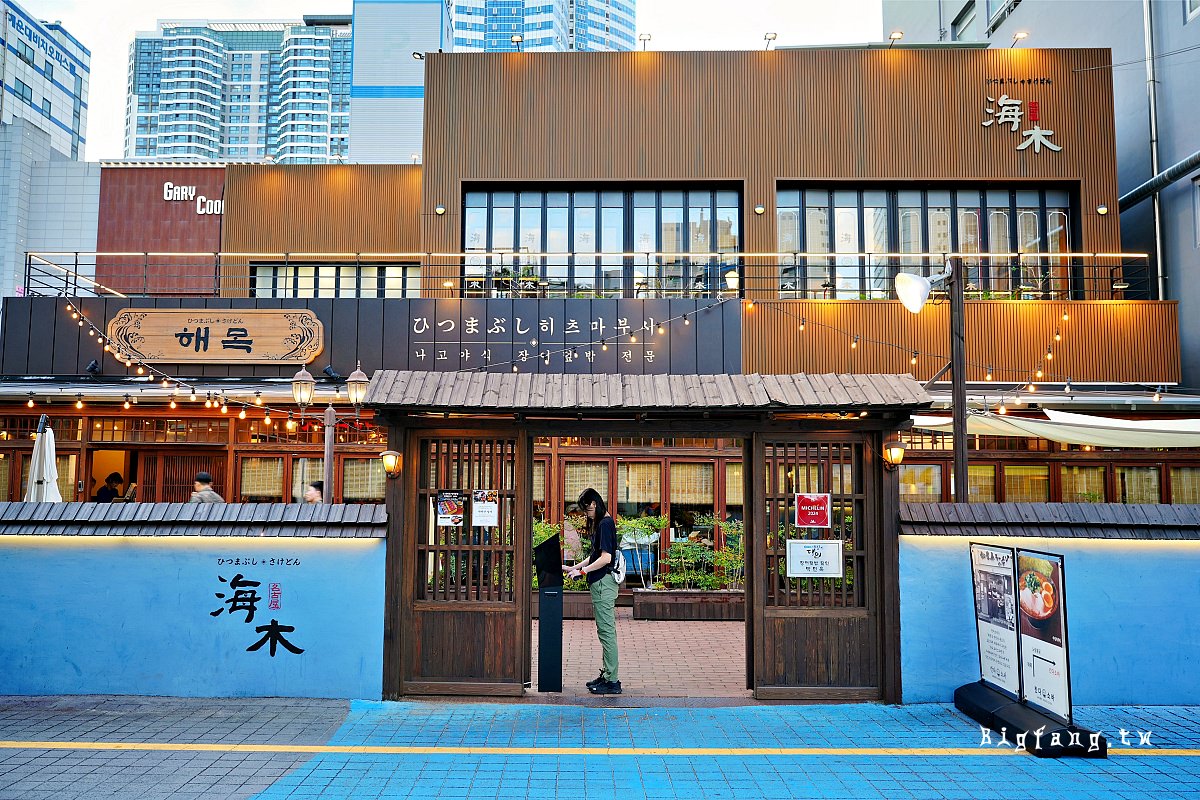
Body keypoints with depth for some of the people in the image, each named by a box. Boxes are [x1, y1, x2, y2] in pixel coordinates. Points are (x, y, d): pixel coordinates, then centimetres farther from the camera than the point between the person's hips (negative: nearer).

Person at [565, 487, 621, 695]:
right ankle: (607, 675, 22)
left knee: (606, 631, -6)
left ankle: (612, 681, -2)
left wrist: (582, 571, -15)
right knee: (605, 630, 14)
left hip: (604, 583, -10)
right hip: (601, 583, 10)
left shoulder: (605, 524, -15)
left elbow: (605, 558, -21)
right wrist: (574, 568, 15)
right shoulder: (600, 523, 16)